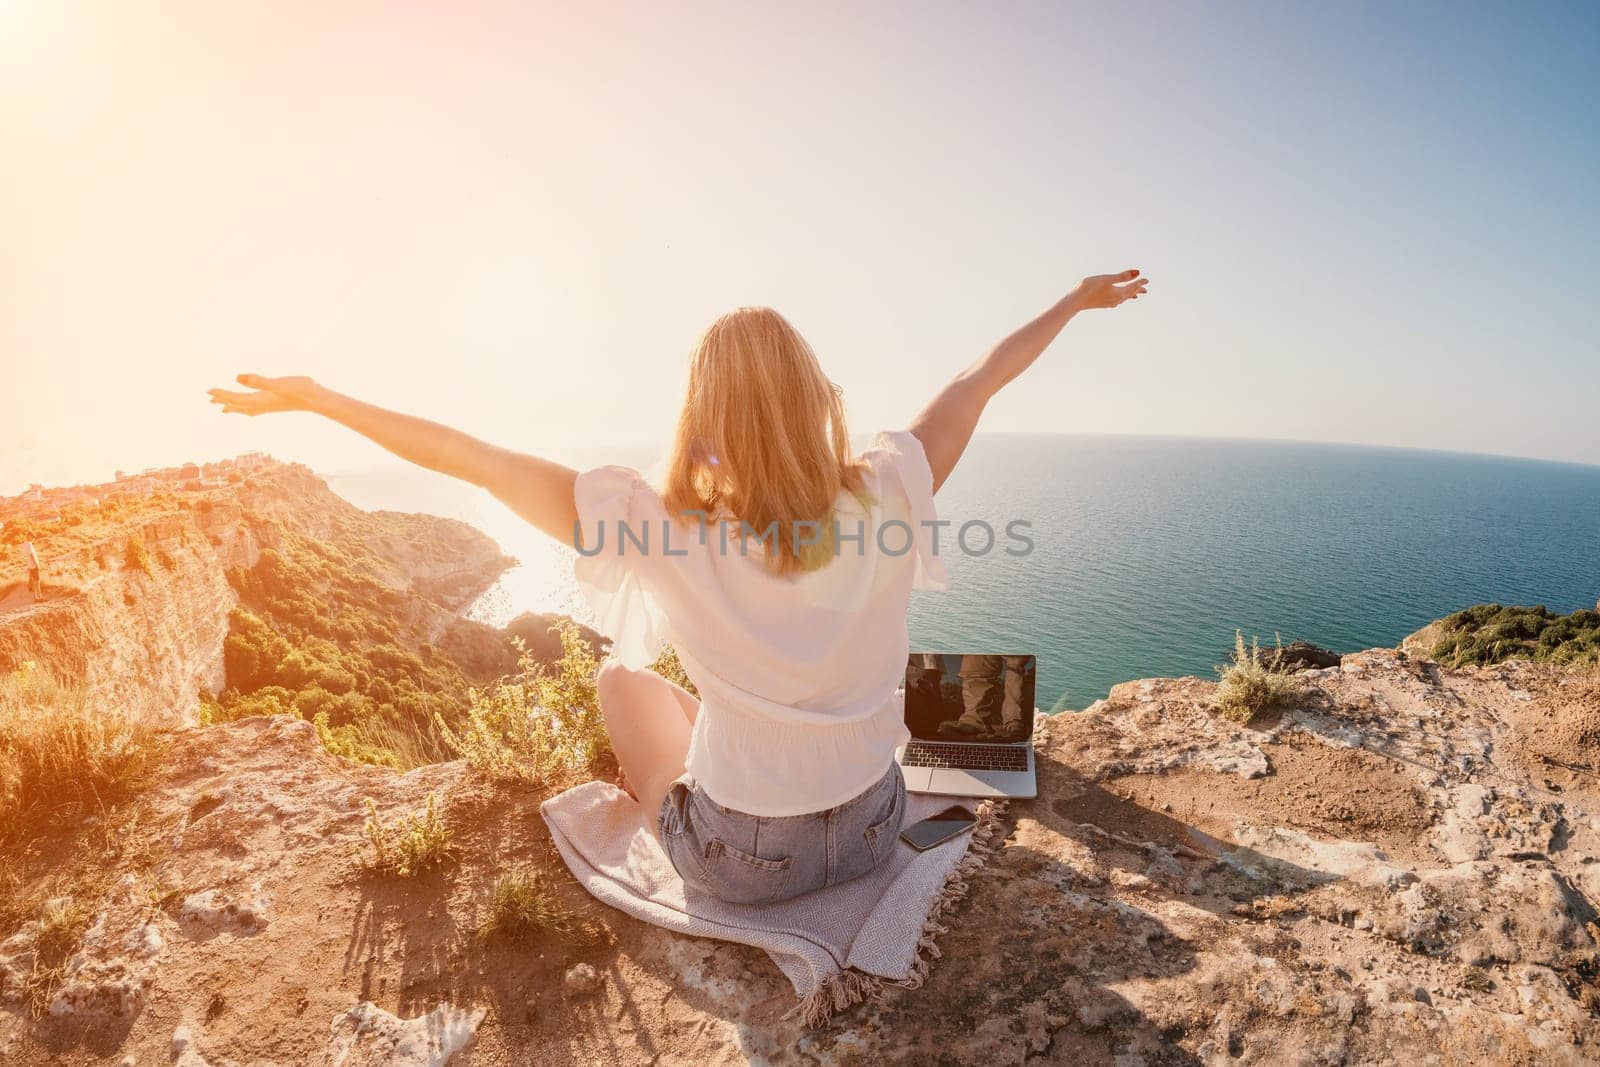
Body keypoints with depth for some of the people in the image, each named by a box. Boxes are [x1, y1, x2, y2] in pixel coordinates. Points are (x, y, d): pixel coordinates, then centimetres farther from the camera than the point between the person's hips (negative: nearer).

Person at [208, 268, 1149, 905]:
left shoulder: (663, 528, -24)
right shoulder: (882, 497, -16)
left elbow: (474, 459, -16)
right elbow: (981, 380, -1)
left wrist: (313, 397, -2)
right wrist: (1074, 302, 14)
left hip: (743, 862, -3)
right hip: (873, 835, 3)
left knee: (625, 679, 21)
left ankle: (677, 844, 39)